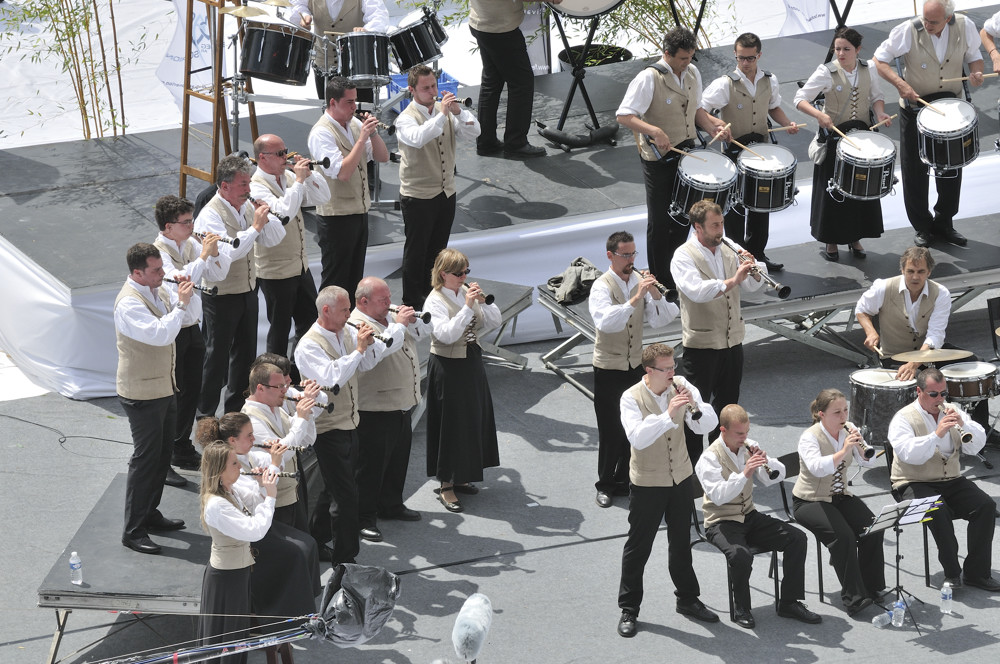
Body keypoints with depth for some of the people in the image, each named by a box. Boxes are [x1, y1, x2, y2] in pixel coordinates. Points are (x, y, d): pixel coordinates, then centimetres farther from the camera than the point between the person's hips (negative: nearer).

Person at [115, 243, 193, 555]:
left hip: (164, 386, 9)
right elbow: (160, 334, -35)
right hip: (142, 393, -9)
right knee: (146, 457, -5)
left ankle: (149, 514, 33)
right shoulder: (129, 303, -25)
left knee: (163, 453, 18)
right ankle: (133, 531, 2)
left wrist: (185, 293, -6)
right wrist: (180, 304, -29)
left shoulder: (156, 290, 4)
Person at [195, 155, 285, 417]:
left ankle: (237, 409, 30)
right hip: (221, 295, -8)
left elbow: (274, 239, 8)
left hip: (248, 292, 8)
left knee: (245, 353, 16)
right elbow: (228, 252, -32)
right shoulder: (210, 216, -19)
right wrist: (255, 226, -29)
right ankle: (205, 416, 11)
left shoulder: (246, 207, 6)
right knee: (217, 357, 1)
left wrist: (266, 218, -11)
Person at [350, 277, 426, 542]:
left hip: (402, 405, 9)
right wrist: (399, 324, -22)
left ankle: (390, 505, 37)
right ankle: (364, 518, 7)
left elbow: (421, 333, 19)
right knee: (371, 465, -1)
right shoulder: (357, 325, -18)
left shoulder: (392, 315, 10)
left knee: (398, 458, 21)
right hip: (375, 411, -9)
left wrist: (412, 319, -1)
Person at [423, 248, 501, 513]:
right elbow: (446, 334, -29)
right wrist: (467, 307, -30)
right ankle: (446, 486, 7)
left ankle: (460, 478, 30)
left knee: (473, 419, 15)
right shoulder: (435, 301, -16)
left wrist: (484, 302, -13)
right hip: (448, 368, -7)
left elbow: (495, 321, 5)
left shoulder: (467, 292, 4)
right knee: (450, 424, -1)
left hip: (472, 363, 7)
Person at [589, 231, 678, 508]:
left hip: (636, 366, 5)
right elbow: (605, 322, -32)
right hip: (609, 369, -5)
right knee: (611, 430, 1)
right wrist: (635, 298, -37)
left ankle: (624, 480, 24)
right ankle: (605, 486, 15)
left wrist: (655, 294, -22)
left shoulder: (640, 281, 1)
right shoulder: (602, 286, -13)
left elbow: (661, 320, -5)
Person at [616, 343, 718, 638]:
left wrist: (694, 403, -27)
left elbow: (709, 424, -9)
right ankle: (629, 610, 16)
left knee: (681, 542, 18)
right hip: (647, 483, -4)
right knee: (638, 546, 5)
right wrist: (668, 415, -39)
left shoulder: (680, 387, -4)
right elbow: (637, 437, -31)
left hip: (680, 478, 4)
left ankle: (687, 599, 35)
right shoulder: (632, 398, -16)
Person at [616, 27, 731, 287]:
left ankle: (676, 271, 33)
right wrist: (655, 132, -38)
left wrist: (713, 127, -1)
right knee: (660, 221, 3)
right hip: (658, 159, -7)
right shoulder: (649, 78, -20)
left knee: (683, 216, 17)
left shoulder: (692, 73, 4)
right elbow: (624, 116, -25)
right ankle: (660, 281, 16)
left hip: (686, 153, 7)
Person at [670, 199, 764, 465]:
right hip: (701, 345, -7)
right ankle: (693, 461, 8)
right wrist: (732, 280, -37)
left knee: (727, 402, 17)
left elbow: (751, 287, 5)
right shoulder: (684, 257, -13)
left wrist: (753, 270, -16)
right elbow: (697, 291, -30)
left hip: (732, 341, 7)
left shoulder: (727, 252, 8)